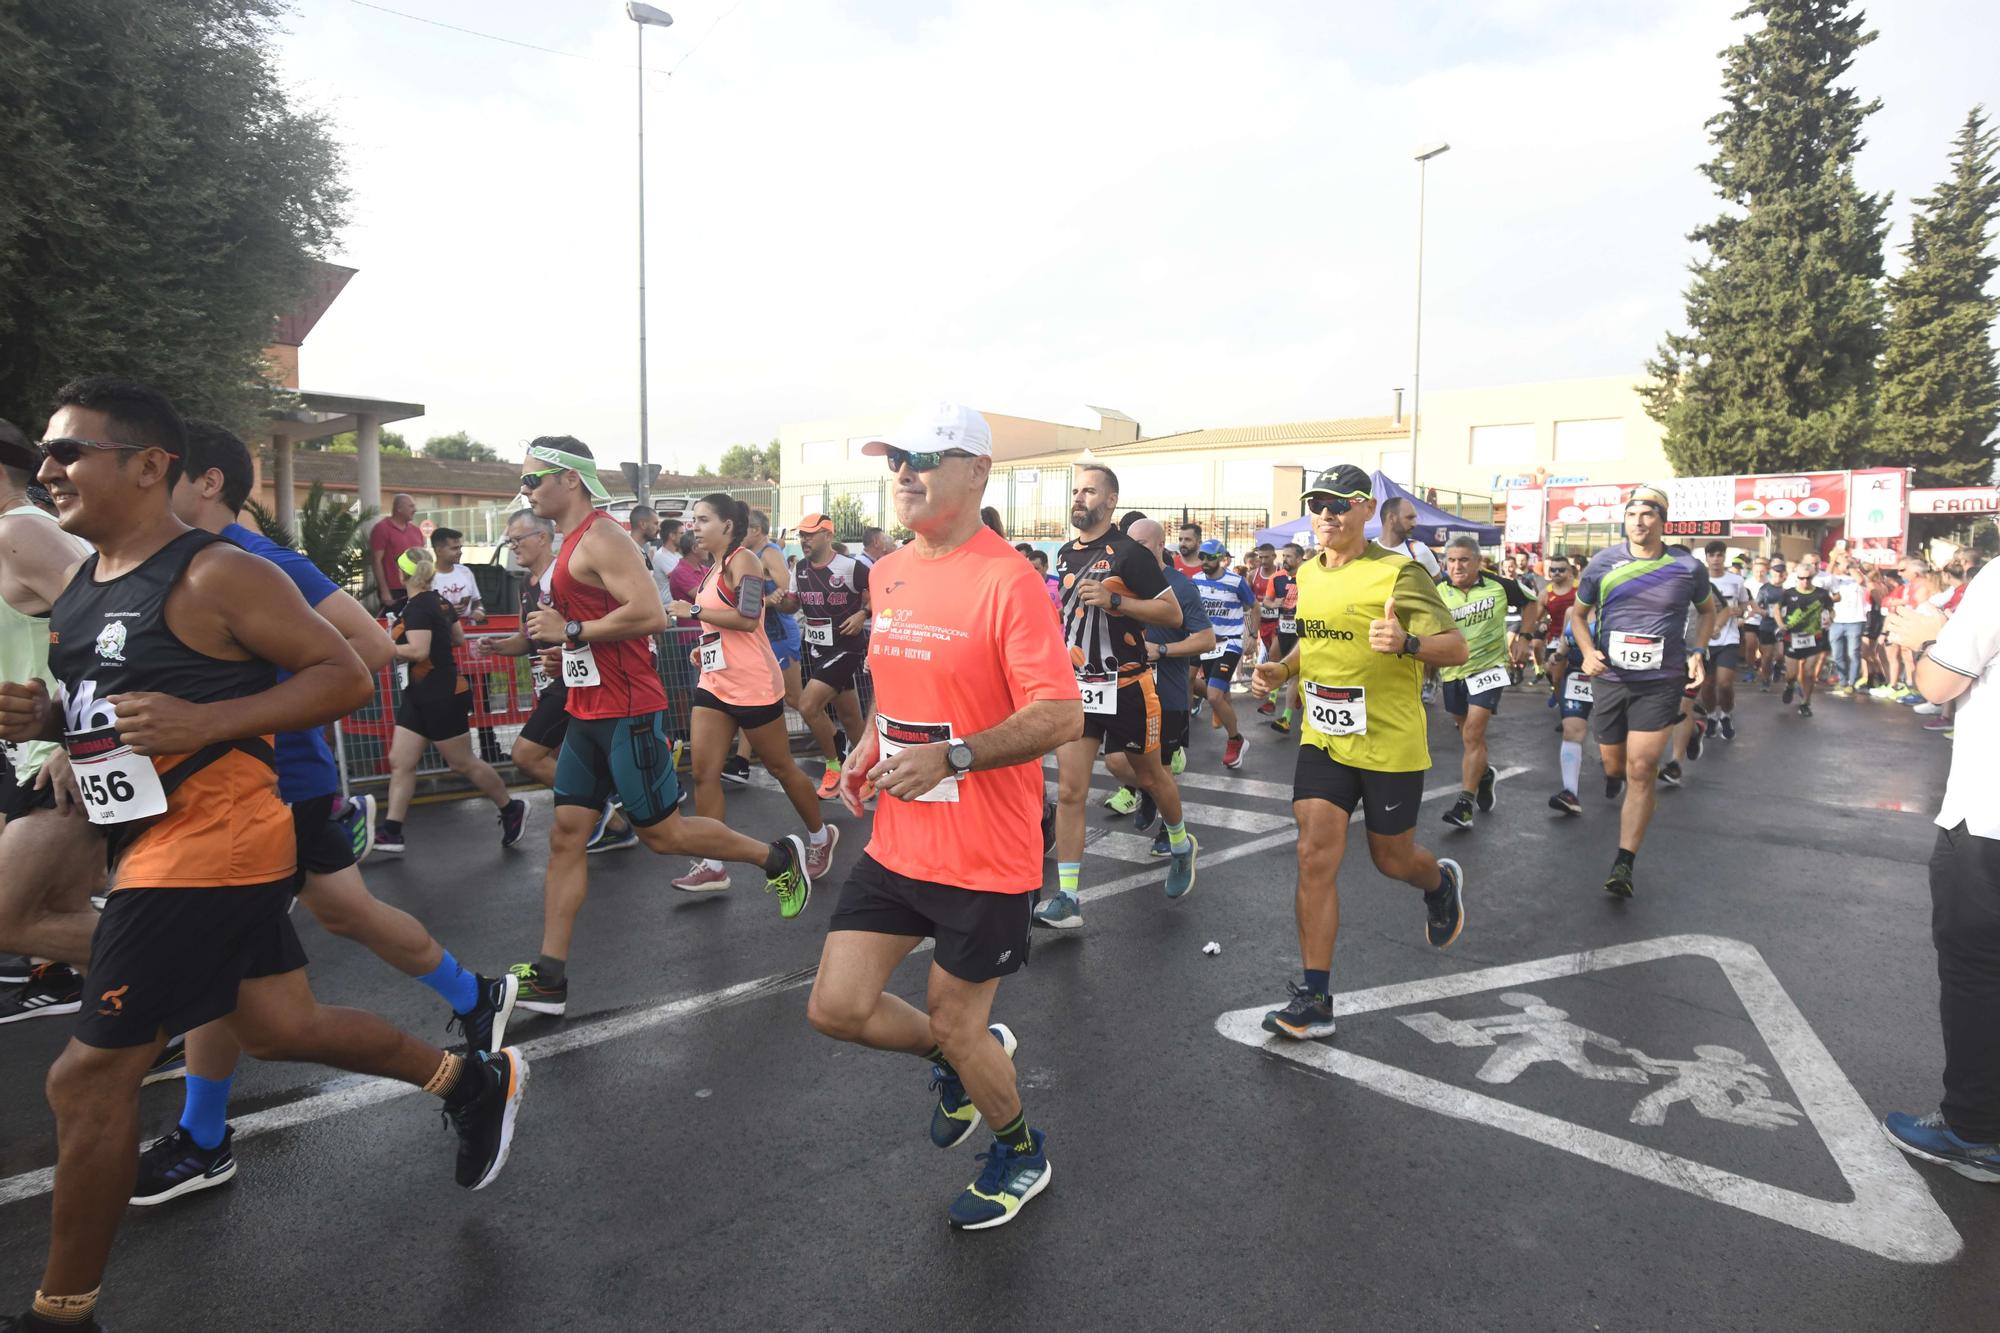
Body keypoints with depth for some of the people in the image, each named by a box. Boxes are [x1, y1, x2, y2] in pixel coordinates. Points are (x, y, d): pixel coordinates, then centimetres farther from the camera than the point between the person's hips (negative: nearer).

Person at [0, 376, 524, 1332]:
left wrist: (205, 721, -24)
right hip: (152, 845, 9)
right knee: (281, 1028, 18)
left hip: (207, 846, -9)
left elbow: (345, 675, -15)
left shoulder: (216, 576, -14)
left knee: (89, 1077, -1)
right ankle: (471, 1081, 35)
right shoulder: (78, 589, 13)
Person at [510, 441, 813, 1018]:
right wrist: (564, 646, 12)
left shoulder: (600, 538, -15)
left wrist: (571, 630, -20)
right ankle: (549, 977, 11)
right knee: (566, 836, 6)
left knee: (661, 831, 1)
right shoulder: (572, 543, 15)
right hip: (588, 714, 9)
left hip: (626, 714, -9)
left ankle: (778, 857, 20)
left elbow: (650, 614, -27)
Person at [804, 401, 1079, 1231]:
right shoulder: (889, 574, 7)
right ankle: (967, 1055, 35)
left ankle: (1022, 1153, 40)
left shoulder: (1007, 581, -18)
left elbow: (1061, 717, -22)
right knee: (836, 1008, 5)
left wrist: (950, 757, -28)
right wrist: (870, 745, 5)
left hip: (985, 858, -7)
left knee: (954, 1027, 9)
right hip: (896, 844, 7)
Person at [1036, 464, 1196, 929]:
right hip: (1077, 686, 5)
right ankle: (1067, 899, -1)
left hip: (1126, 686, -5)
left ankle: (1181, 846, 43)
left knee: (1151, 776, 15)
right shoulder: (1066, 554, 10)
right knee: (1069, 791, -4)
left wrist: (1114, 600, -23)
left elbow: (1172, 613, -13)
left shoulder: (1130, 553, -11)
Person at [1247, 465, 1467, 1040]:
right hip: (1322, 739, 5)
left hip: (1391, 744, -4)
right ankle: (1314, 999, 2)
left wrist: (1406, 642, -36)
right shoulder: (1307, 573, 6)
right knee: (1315, 857, -5)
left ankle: (1441, 881, 51)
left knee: (1392, 859, 13)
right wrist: (1280, 670, 3)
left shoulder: (1398, 572, -14)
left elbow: (1456, 648, -16)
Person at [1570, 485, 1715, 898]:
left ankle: (1624, 865, -10)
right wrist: (1587, 651, -8)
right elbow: (1578, 613, 10)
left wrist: (1697, 651, 0)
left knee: (1641, 771, -11)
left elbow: (1708, 610, 17)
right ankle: (1612, 773, 58)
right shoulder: (1602, 563, -3)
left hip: (1660, 682, -2)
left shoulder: (1688, 568, -3)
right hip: (1610, 678, 2)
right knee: (1614, 762, 17)